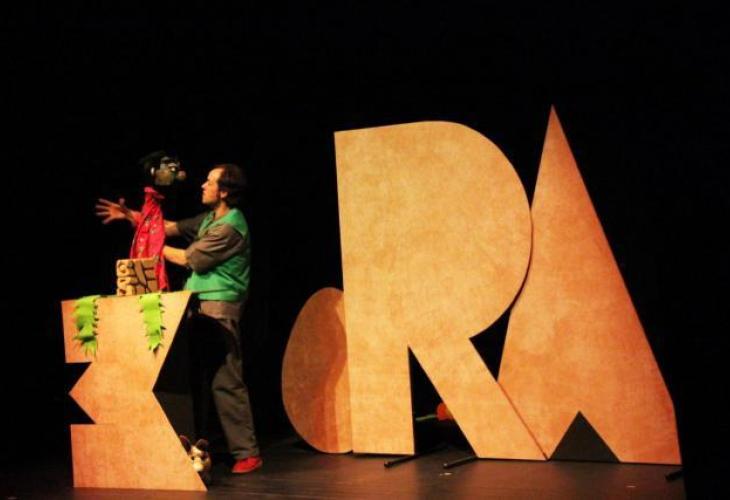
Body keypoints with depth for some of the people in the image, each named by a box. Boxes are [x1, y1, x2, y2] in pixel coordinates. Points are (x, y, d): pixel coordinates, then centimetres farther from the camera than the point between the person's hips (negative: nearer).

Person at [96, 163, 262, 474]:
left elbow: (187, 258, -9)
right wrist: (130, 215, 8)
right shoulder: (210, 219, 16)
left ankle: (247, 453, -7)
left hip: (219, 308, -10)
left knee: (227, 381, -11)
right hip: (201, 306, 10)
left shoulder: (229, 227, -15)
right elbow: (171, 228, 17)